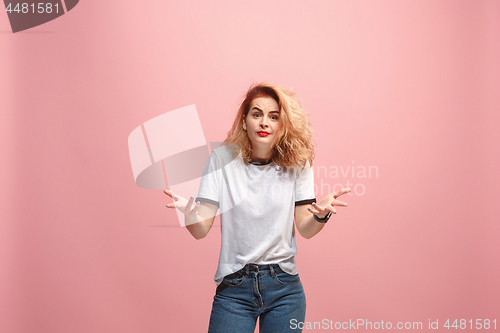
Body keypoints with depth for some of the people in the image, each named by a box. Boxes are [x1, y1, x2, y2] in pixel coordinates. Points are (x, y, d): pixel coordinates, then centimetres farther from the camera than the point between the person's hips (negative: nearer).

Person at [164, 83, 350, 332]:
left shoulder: (296, 163, -1)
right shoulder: (222, 158, -5)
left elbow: (305, 230, -1)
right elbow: (201, 230, -7)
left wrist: (321, 214, -22)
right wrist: (189, 213, -29)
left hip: (284, 287, 1)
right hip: (233, 288, -1)